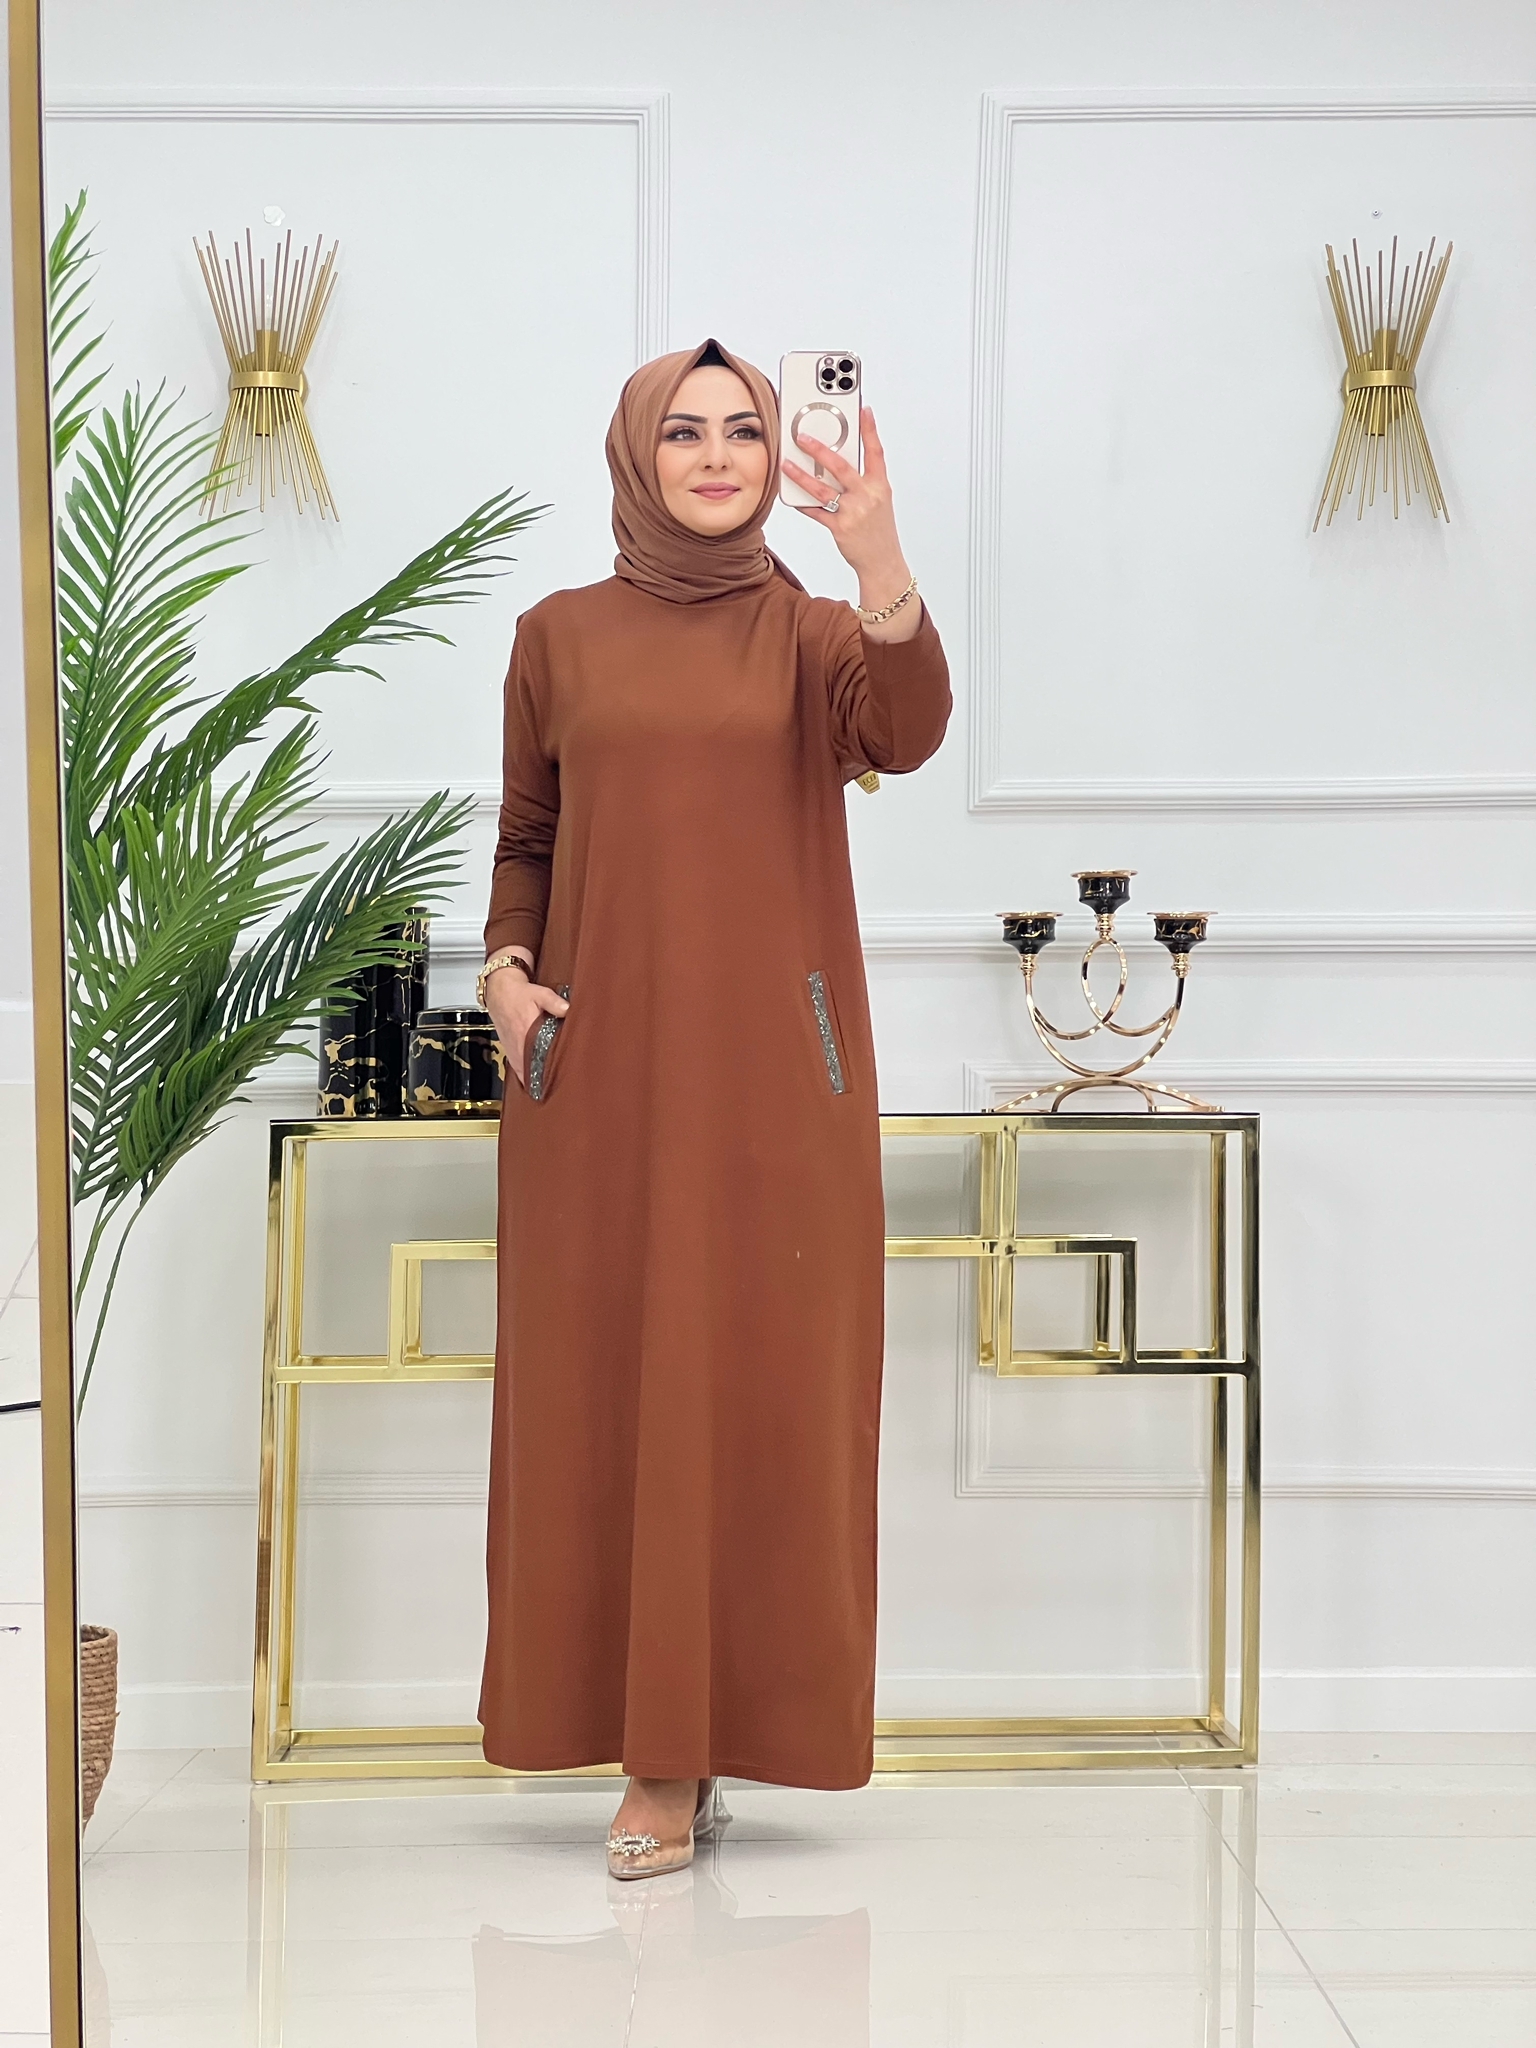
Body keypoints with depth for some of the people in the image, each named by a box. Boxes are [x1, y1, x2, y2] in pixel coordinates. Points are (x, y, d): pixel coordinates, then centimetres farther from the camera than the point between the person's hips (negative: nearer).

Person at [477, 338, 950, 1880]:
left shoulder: (812, 635, 5)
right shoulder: (560, 637, 9)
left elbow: (906, 737, -17)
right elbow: (525, 839, 15)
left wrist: (881, 567, -33)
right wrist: (505, 966, -4)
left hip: (773, 1073, -1)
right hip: (598, 1073, 1)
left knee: (764, 1388, 0)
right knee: (606, 1390, 1)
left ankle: (729, 1720, 12)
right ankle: (657, 1750, 11)